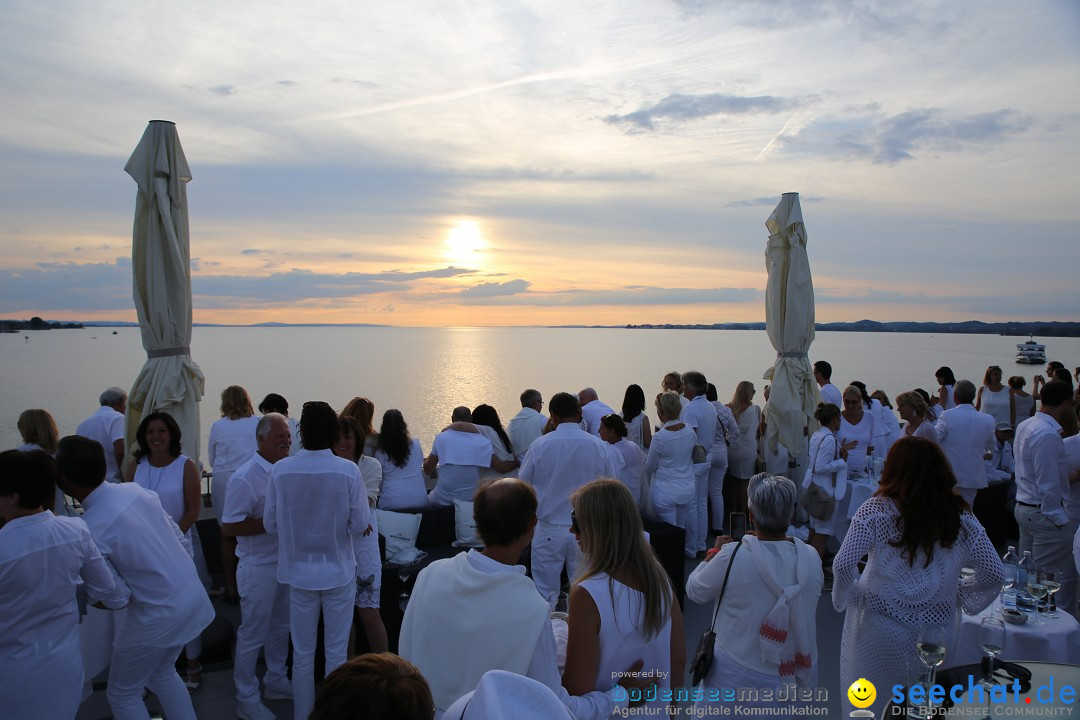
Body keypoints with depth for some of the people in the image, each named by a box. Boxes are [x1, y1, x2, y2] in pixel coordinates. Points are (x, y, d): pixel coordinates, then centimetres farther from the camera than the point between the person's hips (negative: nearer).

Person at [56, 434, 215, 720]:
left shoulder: (91, 530, -23)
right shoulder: (135, 489, -4)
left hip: (157, 616, -7)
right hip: (193, 595, 7)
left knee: (122, 694, 18)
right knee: (162, 674, 29)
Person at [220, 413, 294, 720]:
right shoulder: (245, 478, -20)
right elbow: (229, 527, -21)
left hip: (287, 563, 7)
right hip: (259, 566, -7)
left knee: (280, 627, 21)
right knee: (252, 634, 8)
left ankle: (276, 681, 40)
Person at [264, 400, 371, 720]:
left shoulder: (280, 470, -14)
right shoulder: (348, 471, -18)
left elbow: (270, 523, -5)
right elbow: (359, 526, -12)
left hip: (299, 572, 1)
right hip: (339, 571, -1)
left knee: (302, 653, 17)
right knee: (336, 651, 14)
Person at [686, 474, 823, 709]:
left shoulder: (733, 556, -25)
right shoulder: (811, 559, -14)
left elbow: (694, 591, -9)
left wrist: (714, 553, 4)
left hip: (734, 674, -3)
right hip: (787, 674, 3)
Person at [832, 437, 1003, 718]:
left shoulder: (876, 510, -17)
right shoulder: (961, 519, -7)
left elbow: (843, 564, -24)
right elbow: (994, 573, -1)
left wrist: (845, 597, -7)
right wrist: (960, 594, 13)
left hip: (880, 628, -3)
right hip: (938, 626, 3)